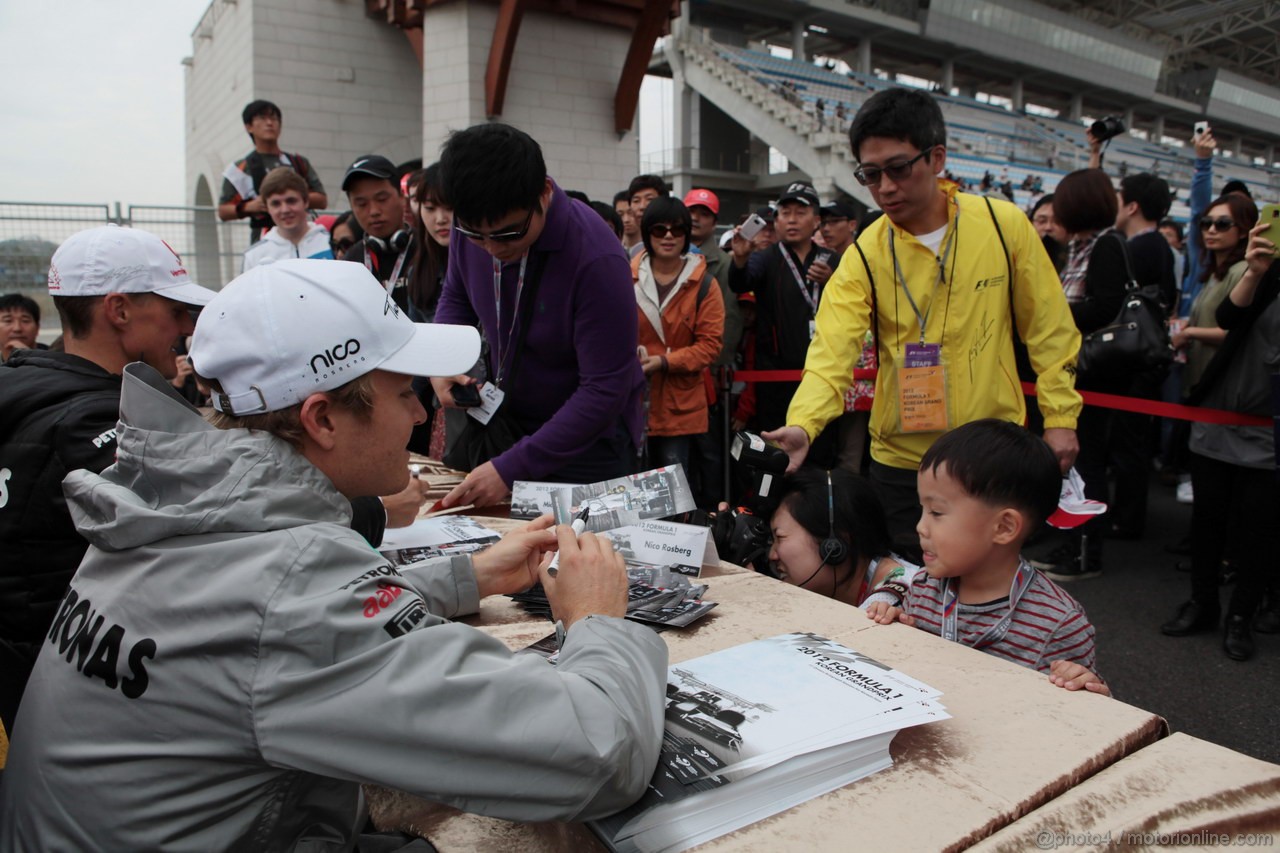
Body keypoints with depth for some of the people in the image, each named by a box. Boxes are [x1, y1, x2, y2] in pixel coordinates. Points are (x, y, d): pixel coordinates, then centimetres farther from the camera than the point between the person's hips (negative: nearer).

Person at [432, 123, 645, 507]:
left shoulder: (597, 259, -30)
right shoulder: (472, 227, -11)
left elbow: (605, 390, -28)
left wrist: (511, 468, -29)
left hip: (589, 441, -5)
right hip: (509, 422, 6)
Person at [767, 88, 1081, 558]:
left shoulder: (1004, 224, -5)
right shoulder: (864, 256, -8)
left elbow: (1048, 329, 2)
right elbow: (831, 352, -19)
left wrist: (1060, 417, -1)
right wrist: (802, 425, -35)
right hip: (903, 463, 0)